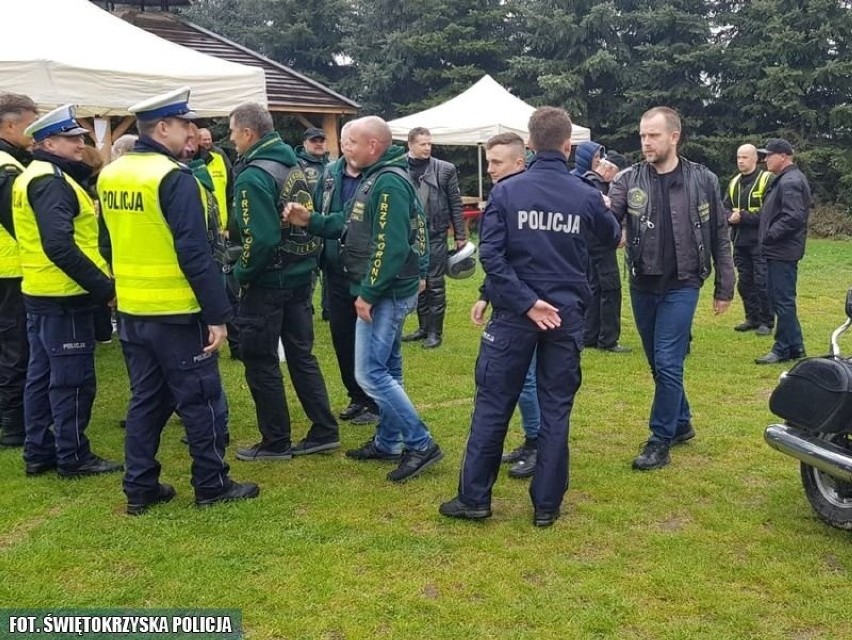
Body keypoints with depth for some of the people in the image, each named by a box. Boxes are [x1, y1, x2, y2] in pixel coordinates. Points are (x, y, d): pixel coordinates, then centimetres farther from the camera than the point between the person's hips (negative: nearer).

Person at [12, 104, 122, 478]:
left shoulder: (32, 178, 17)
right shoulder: (51, 181, -16)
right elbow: (60, 246, -27)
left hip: (41, 294, 10)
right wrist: (104, 287, -23)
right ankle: (73, 457, 8)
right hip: (64, 297, -10)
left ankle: (38, 453, 23)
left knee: (42, 375, 14)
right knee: (72, 380, -1)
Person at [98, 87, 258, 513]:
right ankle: (212, 485, 14)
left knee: (146, 399, 16)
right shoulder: (173, 178, -17)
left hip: (131, 310, 8)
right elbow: (195, 254, -21)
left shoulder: (110, 175, 8)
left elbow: (112, 242, 15)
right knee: (201, 399, 4)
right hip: (176, 311, -8)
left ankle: (140, 488, 21)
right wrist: (217, 314, -17)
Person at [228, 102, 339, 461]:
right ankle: (324, 431, 20)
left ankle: (275, 443, 14)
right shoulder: (291, 164, 7)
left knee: (260, 362, 5)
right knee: (301, 354, 15)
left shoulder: (253, 177, -18)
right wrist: (307, 262, 15)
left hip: (268, 282, -8)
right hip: (300, 276, 8)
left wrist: (241, 273, -10)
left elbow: (261, 239, -25)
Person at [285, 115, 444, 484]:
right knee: (387, 369, 16)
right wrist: (310, 221, 3)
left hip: (387, 293, -11)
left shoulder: (389, 183, -20)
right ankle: (388, 442, 28)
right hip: (386, 292, 11)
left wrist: (367, 293, -23)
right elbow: (349, 223, 18)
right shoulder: (375, 178, 14)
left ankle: (421, 445, -2)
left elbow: (391, 246, -26)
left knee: (369, 373, -9)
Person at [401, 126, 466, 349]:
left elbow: (455, 204, 0)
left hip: (435, 235, -2)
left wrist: (460, 235, -1)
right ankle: (423, 327, 24)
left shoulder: (445, 169, -2)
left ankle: (435, 331, 12)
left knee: (434, 284, 2)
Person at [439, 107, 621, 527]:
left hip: (514, 313, -1)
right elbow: (613, 238, 19)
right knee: (556, 409, 9)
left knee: (493, 404, 8)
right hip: (566, 314, 1)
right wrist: (603, 207, 39)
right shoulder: (586, 195, -1)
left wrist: (527, 302, -13)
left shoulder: (506, 191, -6)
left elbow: (491, 255, -15)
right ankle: (546, 504, 16)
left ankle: (474, 497, 16)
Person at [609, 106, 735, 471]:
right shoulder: (629, 181, -1)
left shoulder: (703, 181, -3)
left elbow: (719, 237, 2)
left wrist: (724, 288, 3)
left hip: (681, 286, -3)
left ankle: (660, 441, 6)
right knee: (659, 364, 14)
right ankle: (681, 424, 34)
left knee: (668, 364, -6)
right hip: (642, 286, 3)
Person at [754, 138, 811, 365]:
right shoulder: (784, 179, 17)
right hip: (778, 251, 11)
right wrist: (768, 235, 10)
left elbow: (793, 217, -25)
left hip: (783, 252, -11)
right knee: (780, 300, 15)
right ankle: (796, 346, 23)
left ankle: (783, 349, 5)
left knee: (783, 301, -3)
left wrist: (769, 235, -18)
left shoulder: (790, 182, -16)